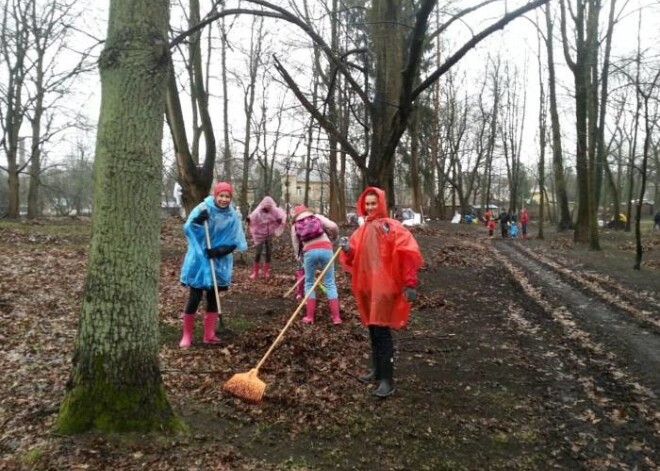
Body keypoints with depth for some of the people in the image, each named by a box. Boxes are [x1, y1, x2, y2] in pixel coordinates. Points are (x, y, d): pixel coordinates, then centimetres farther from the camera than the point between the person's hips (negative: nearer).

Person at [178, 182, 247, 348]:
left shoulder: (232, 216, -2)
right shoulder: (203, 208, -9)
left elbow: (234, 242, -1)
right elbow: (187, 229, -12)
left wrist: (219, 250, -17)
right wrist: (197, 221, -31)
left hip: (219, 263, 3)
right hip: (199, 260, -3)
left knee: (213, 298, 11)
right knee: (194, 298, -2)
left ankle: (209, 335, 21)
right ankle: (187, 335, 11)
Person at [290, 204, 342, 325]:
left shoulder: (295, 226, 20)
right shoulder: (317, 217, 17)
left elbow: (296, 245, 19)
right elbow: (333, 226, 3)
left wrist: (299, 257, 33)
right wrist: (333, 238, 21)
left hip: (309, 251, 0)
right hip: (325, 248, 0)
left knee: (309, 283, 16)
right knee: (330, 283, 7)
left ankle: (309, 317, 12)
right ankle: (336, 317, 5)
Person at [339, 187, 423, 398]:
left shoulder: (392, 226, -9)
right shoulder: (362, 229, 13)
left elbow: (408, 254, -16)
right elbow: (354, 257, 15)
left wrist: (410, 283, -20)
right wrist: (347, 249, -8)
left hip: (384, 285, -7)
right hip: (366, 285, 7)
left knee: (381, 331, -9)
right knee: (373, 329, 15)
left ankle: (387, 380, -3)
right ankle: (377, 370, 29)